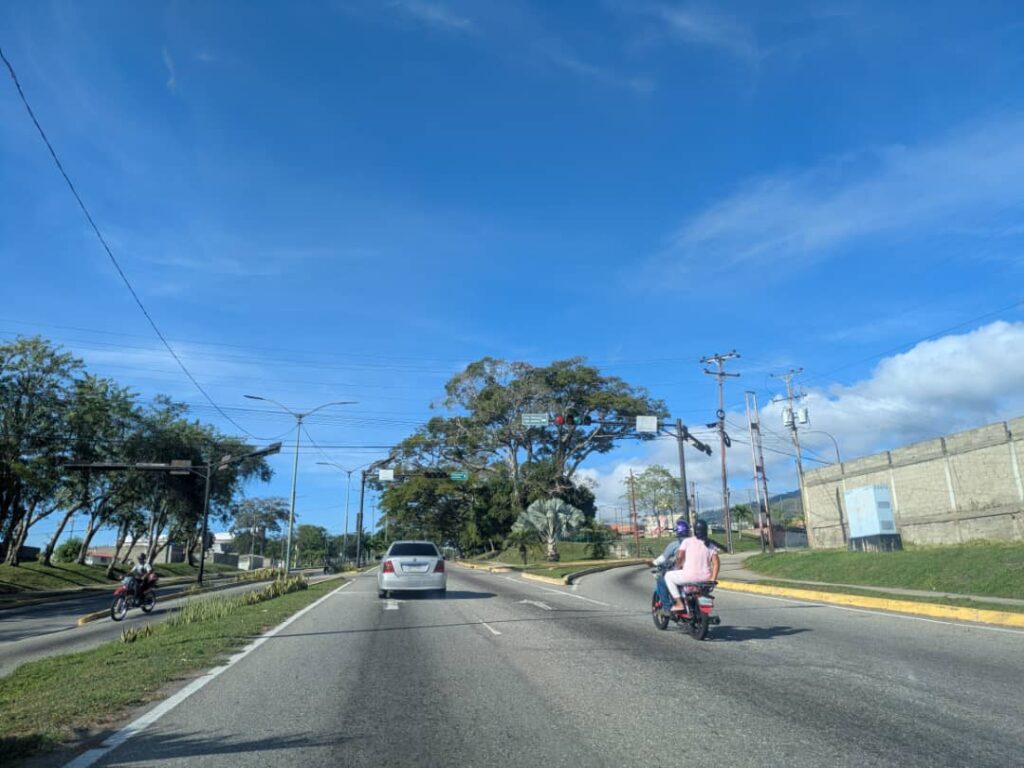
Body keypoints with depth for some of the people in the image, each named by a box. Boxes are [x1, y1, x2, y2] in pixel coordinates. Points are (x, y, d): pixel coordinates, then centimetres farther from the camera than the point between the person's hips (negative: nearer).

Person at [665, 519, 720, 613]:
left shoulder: (687, 541, 1)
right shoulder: (711, 545, 11)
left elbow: (679, 556, -6)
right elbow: (716, 563, 3)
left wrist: (677, 568, 12)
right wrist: (713, 579, 9)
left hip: (690, 576, -5)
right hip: (705, 578, 5)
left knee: (668, 576, 18)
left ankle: (679, 603, 8)